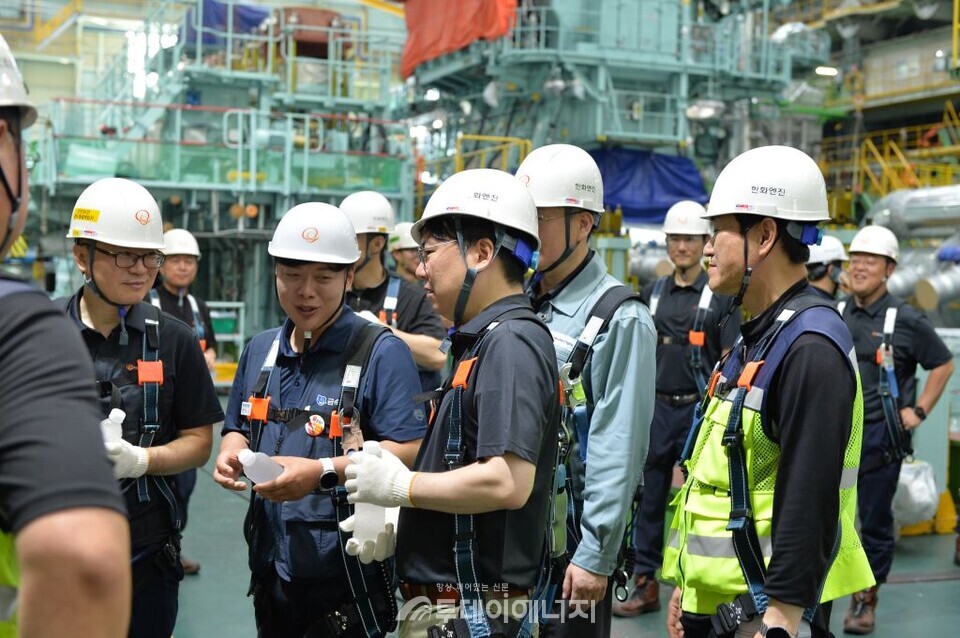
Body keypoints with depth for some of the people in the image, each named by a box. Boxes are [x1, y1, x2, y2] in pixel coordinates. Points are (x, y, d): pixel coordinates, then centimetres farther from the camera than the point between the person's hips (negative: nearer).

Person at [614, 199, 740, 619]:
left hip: (699, 408, -4)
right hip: (657, 407, 4)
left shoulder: (720, 295, -2)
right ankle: (645, 583, 17)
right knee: (649, 497, 8)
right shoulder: (654, 293, 10)